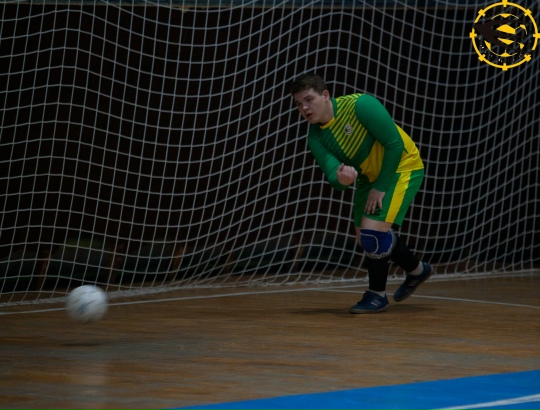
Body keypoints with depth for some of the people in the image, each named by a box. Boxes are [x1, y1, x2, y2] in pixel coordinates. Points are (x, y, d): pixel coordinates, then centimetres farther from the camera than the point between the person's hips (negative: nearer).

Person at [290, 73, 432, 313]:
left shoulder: (360, 105, -29)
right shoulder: (315, 137, -10)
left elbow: (395, 143, -25)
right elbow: (332, 175, -19)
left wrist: (381, 188, -21)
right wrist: (341, 178, -45)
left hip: (401, 167, -8)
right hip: (369, 175, 8)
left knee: (373, 229, -19)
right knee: (364, 238, 12)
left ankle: (377, 295, 2)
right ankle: (416, 270, 37)